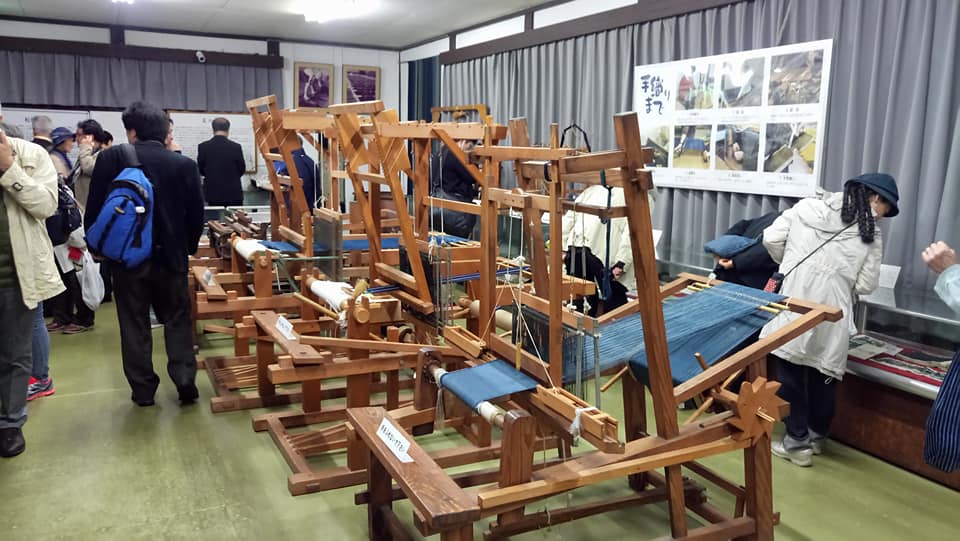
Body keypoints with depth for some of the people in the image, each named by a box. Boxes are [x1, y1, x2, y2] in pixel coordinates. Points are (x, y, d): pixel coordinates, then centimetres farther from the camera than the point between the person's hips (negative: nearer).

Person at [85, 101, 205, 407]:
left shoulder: (111, 158, -7)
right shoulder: (184, 165, -6)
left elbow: (94, 207, -4)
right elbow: (196, 213, 0)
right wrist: (188, 248, 14)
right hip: (170, 254, 1)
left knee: (134, 323, 9)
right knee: (177, 319, 13)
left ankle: (143, 390, 14)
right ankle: (185, 380, 5)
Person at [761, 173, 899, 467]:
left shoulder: (807, 207, 5)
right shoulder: (871, 235, 4)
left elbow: (771, 238, 4)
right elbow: (865, 285, 3)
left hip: (793, 307, 0)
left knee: (790, 372, 9)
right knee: (823, 376, 18)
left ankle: (798, 440, 15)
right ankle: (817, 435, 35)